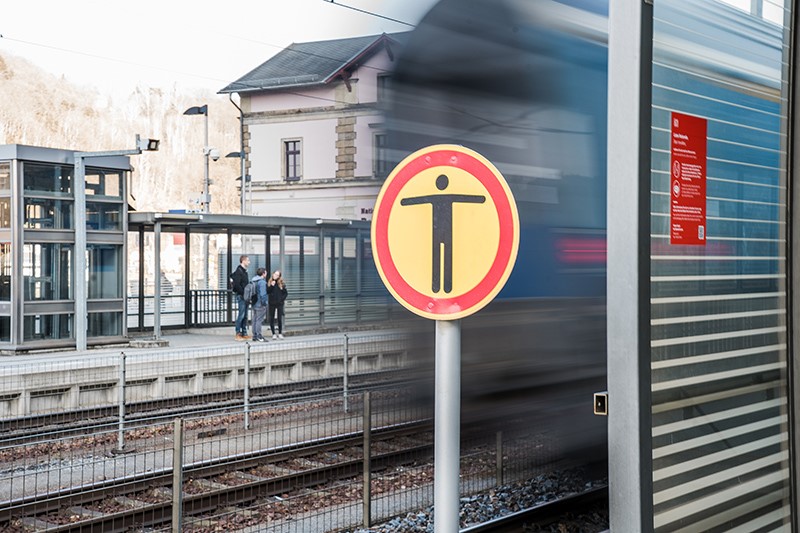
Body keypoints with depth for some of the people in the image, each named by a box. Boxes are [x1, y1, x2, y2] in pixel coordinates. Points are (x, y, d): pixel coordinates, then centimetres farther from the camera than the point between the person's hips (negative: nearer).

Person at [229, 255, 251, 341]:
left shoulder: (244, 271, 18)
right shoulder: (238, 271, -12)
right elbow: (236, 285, -20)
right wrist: (243, 293, -17)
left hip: (245, 296, 9)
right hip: (241, 296, -9)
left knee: (245, 316, 10)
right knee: (241, 315, -8)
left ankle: (244, 334, 13)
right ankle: (238, 334, -4)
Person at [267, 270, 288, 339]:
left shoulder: (282, 283, 1)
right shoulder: (270, 282, 2)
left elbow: (286, 293, 6)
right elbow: (267, 292, -7)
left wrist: (282, 299, -5)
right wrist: (271, 286, -16)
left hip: (280, 303, -1)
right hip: (272, 303, 1)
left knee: (280, 318, 1)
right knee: (271, 318, 2)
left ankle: (280, 333, 11)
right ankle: (273, 334, 10)